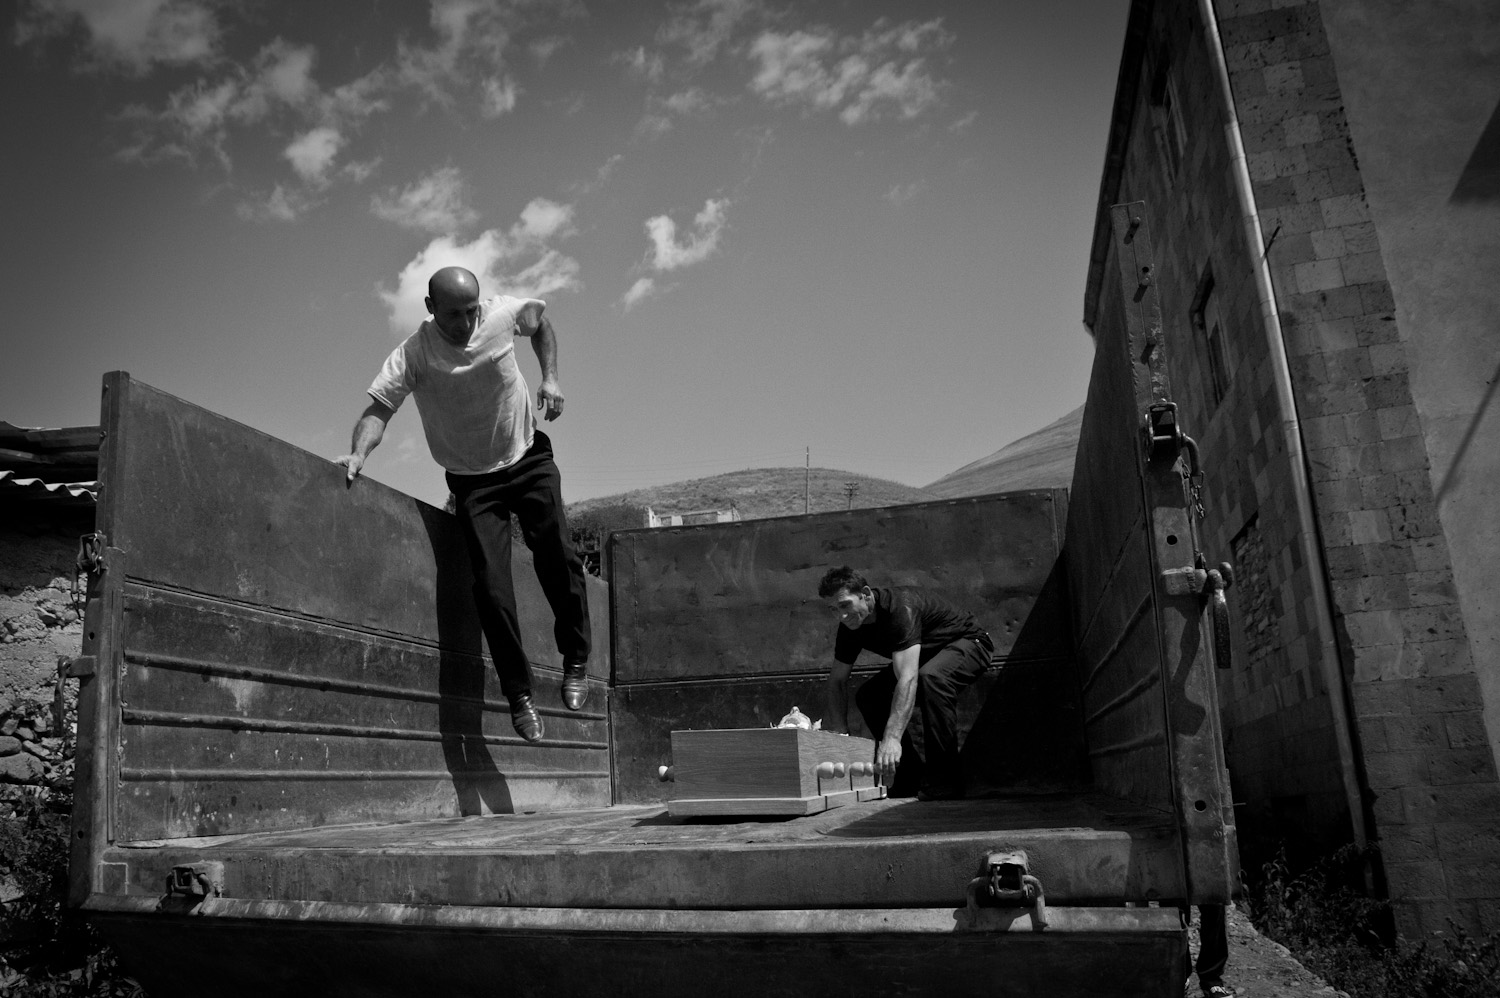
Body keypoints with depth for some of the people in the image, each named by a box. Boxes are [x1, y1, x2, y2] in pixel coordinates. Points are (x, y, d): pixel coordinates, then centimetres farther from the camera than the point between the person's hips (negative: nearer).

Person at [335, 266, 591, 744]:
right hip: (472, 480, -1)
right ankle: (519, 695, 2)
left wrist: (550, 378, -1)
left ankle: (576, 659, 8)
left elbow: (540, 320, 11)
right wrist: (359, 452, -47)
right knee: (491, 586, -12)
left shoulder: (504, 313, -11)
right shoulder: (412, 355, -18)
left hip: (528, 459, 1)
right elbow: (378, 407, -27)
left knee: (557, 553, -15)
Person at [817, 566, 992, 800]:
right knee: (868, 694, -6)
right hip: (927, 655, 8)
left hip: (966, 643, -8)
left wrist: (892, 738, -52)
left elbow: (908, 678, -45)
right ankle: (912, 774, 3)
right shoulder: (850, 625, -11)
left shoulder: (901, 607, -36)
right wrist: (838, 731, -13)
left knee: (931, 678, -38)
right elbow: (837, 680, -1)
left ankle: (943, 782, -27)